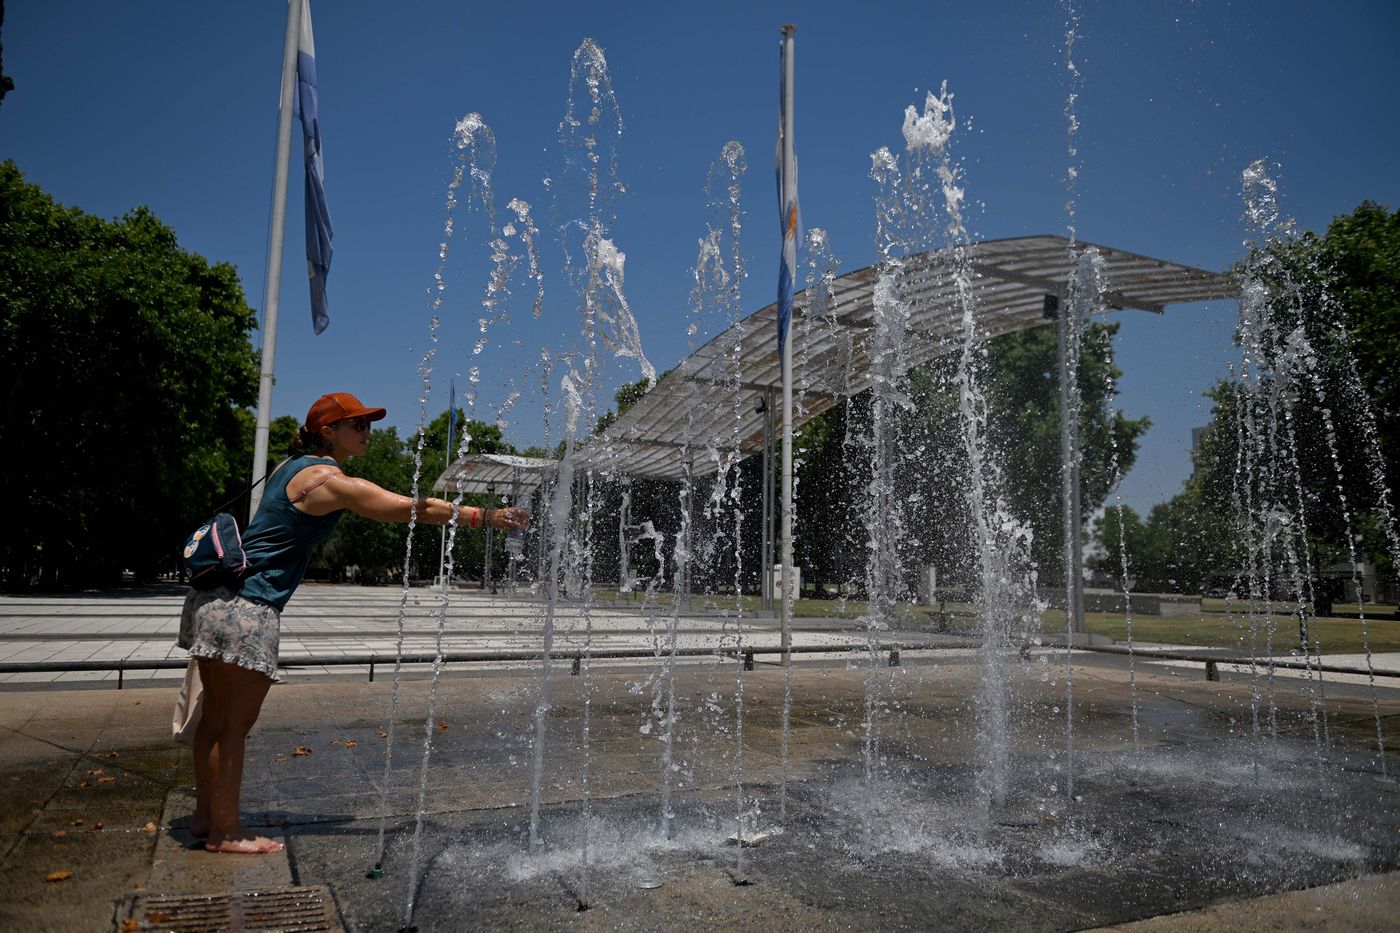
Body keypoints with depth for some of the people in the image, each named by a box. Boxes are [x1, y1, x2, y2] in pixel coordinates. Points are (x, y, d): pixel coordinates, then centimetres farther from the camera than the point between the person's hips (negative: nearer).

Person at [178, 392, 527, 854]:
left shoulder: (292, 466, 13)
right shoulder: (331, 481, -15)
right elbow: (412, 508, -18)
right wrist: (484, 515, -14)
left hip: (218, 598, 10)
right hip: (246, 608, -10)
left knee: (217, 717, 16)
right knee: (234, 723, 1)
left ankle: (207, 816, 27)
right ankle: (225, 830, 12)